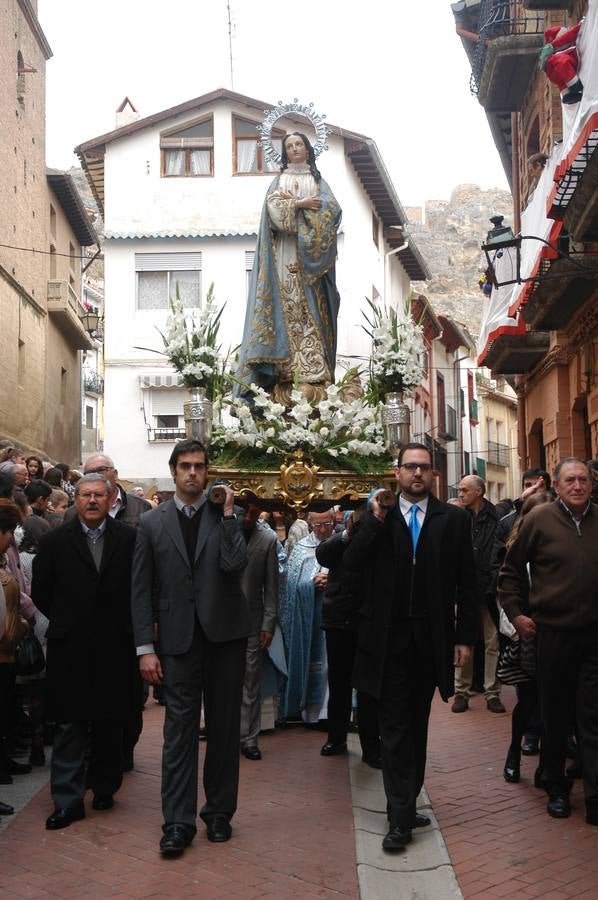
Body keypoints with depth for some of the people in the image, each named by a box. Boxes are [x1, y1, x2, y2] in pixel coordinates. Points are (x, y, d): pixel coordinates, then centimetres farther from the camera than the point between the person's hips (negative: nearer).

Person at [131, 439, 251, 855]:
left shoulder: (226, 515, 4)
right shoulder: (152, 523, 5)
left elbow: (235, 564, -14)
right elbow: (142, 590, 3)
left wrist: (228, 513, -11)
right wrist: (145, 648, -3)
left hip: (224, 634, 0)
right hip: (177, 638, 0)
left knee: (224, 727, 8)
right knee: (180, 728, -1)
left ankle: (219, 813, 21)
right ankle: (178, 822, 5)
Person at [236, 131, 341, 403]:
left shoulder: (318, 180, 20)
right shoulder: (280, 179, 18)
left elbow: (331, 208, 2)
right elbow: (273, 207, -1)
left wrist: (290, 203, -4)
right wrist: (301, 204, -9)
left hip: (311, 253, 1)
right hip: (286, 251, -1)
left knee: (311, 307, -9)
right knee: (288, 303, -13)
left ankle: (312, 366, -16)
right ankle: (289, 369, -19)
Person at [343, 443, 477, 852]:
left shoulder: (453, 520, 2)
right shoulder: (378, 517, 3)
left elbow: (466, 583, 2)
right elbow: (351, 562, -9)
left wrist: (465, 636, -2)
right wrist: (376, 521, -15)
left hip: (431, 638, 1)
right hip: (388, 637, -1)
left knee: (416, 724, 12)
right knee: (395, 727, -1)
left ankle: (407, 806, 23)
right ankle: (401, 817, 2)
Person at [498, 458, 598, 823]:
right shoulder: (540, 519, -5)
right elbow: (511, 569, 5)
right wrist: (515, 613, 0)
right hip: (553, 632, -1)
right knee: (555, 715, 11)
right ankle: (557, 788, 27)